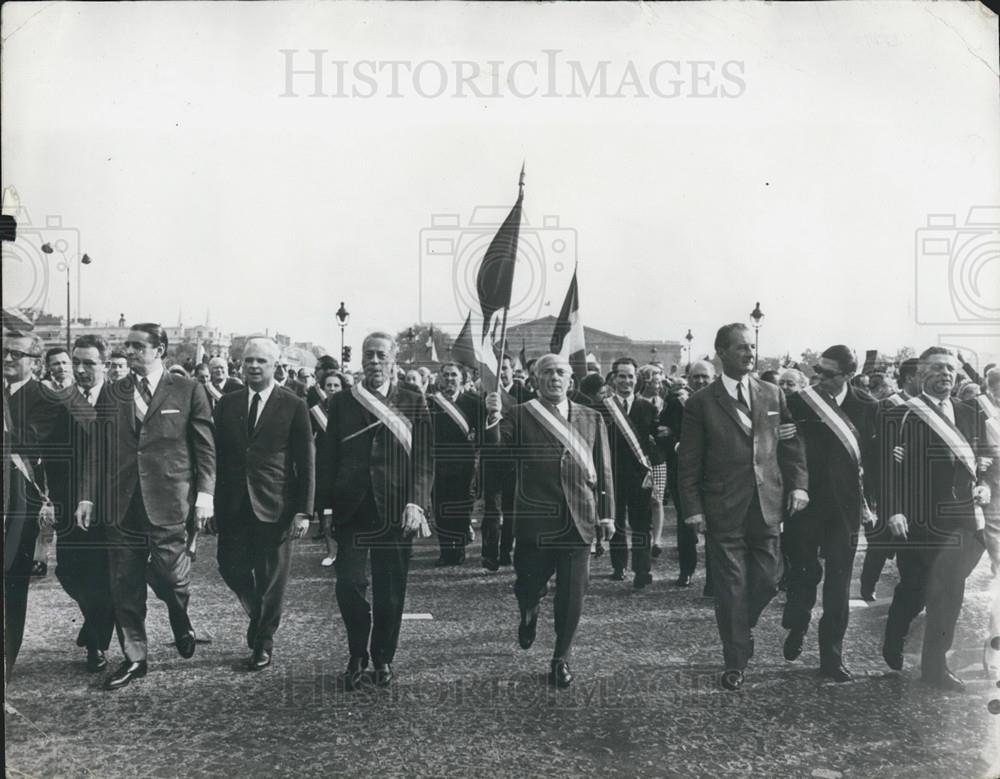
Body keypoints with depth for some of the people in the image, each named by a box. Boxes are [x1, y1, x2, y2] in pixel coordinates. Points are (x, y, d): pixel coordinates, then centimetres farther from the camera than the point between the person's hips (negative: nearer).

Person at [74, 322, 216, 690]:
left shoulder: (187, 391, 0)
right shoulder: (114, 393, 10)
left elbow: (205, 447, -1)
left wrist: (205, 493, -7)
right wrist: (89, 495, 5)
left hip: (168, 501, -3)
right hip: (122, 504, 3)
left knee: (170, 575, -2)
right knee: (125, 587, 7)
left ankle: (180, 619, 32)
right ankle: (134, 658, 23)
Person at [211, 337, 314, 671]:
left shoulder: (293, 406, -4)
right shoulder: (226, 404, 7)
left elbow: (306, 462, -5)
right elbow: (217, 456, 9)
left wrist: (304, 511, -10)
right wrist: (212, 504, 5)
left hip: (275, 506, -3)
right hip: (233, 505, 3)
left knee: (271, 577, 6)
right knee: (231, 567, 5)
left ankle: (264, 643, 25)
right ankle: (257, 615, 35)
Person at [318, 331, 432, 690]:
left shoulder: (413, 403, 3)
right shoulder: (341, 402, 8)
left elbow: (423, 459, -2)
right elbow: (329, 457, 7)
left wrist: (415, 503, -14)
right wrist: (325, 504, 1)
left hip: (395, 509, -1)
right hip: (351, 508, 1)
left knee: (390, 591, 6)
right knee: (348, 584, -5)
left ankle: (383, 660, 26)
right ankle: (357, 657, 19)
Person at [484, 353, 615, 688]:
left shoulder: (591, 418, 8)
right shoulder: (519, 416, 0)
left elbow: (603, 470, 8)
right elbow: (493, 445, -16)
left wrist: (606, 513, 5)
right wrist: (492, 418, -35)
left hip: (578, 520, 2)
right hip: (534, 520, -2)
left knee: (571, 595, 5)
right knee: (529, 586, 6)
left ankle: (561, 660, 23)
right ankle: (529, 614, 43)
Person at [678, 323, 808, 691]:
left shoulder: (773, 395, 7)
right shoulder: (701, 403, -3)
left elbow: (793, 445, 11)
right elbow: (689, 463, -3)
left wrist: (798, 484, -1)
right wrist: (693, 509, -8)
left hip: (767, 507, 3)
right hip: (723, 511, -3)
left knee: (766, 582, 8)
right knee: (731, 587, 4)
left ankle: (741, 629, 37)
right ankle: (735, 662, 20)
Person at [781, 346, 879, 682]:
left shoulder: (867, 407, -2)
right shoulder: (798, 401, -5)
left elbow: (875, 457, 1)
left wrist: (870, 500, -1)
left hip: (845, 506, 1)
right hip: (805, 502, 0)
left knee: (838, 583, 5)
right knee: (803, 572, 10)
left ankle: (832, 656, 15)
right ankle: (796, 629, 36)